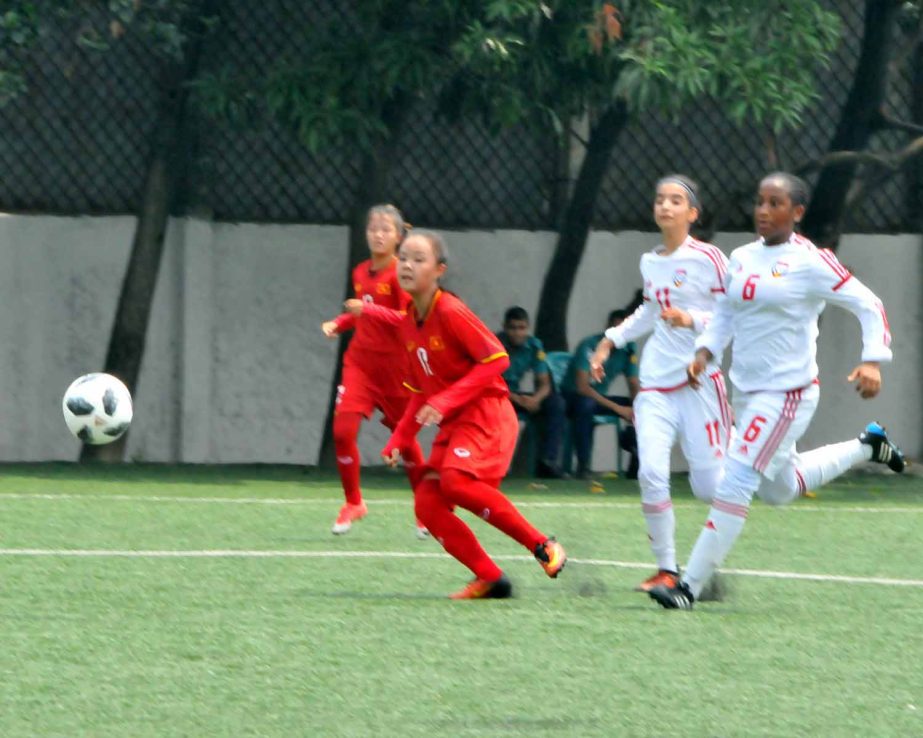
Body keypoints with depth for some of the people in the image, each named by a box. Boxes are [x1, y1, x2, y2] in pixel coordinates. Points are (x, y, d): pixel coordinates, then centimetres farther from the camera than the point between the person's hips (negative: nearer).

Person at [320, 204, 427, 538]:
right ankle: (353, 503, 7)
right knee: (343, 430, -11)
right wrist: (338, 323, 6)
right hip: (360, 361, 5)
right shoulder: (361, 273, 9)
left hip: (394, 366, -5)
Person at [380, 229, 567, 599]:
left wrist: (447, 401, -24)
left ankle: (543, 546, -18)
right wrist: (400, 439, 10)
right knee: (427, 503, -6)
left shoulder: (451, 313, -14)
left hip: (486, 414, -8)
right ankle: (490, 579, 2)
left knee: (455, 480, -30)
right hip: (453, 424, 8)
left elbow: (497, 359, -18)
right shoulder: (408, 324, 11)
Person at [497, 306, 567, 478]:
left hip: (516, 395, 5)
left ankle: (547, 461, -18)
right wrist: (518, 400, -31)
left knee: (556, 403, -15)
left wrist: (536, 399, -23)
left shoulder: (534, 346, -2)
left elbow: (544, 384, 0)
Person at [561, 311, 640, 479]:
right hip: (572, 397, -6)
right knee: (585, 403, -40)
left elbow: (634, 386, 2)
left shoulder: (629, 350, -3)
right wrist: (617, 408, -33)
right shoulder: (589, 346, -21)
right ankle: (583, 466, -36)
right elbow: (582, 387, -28)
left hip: (600, 398, 6)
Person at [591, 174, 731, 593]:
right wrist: (612, 340, 27)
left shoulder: (708, 259, -7)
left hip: (700, 381, -5)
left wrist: (692, 321, -21)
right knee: (651, 473, -14)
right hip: (656, 384, 5)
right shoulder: (650, 263, 12)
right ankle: (666, 569, -6)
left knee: (709, 487, -5)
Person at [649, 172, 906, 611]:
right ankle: (866, 447, 43)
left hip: (787, 392, -9)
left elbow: (868, 306, -10)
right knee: (778, 489, 23)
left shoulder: (809, 262, -12)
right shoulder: (742, 258, 7)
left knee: (736, 482, -16)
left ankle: (690, 587, -14)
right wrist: (705, 351, 1)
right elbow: (725, 313, 19)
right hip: (746, 391, 9)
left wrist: (872, 361, -21)